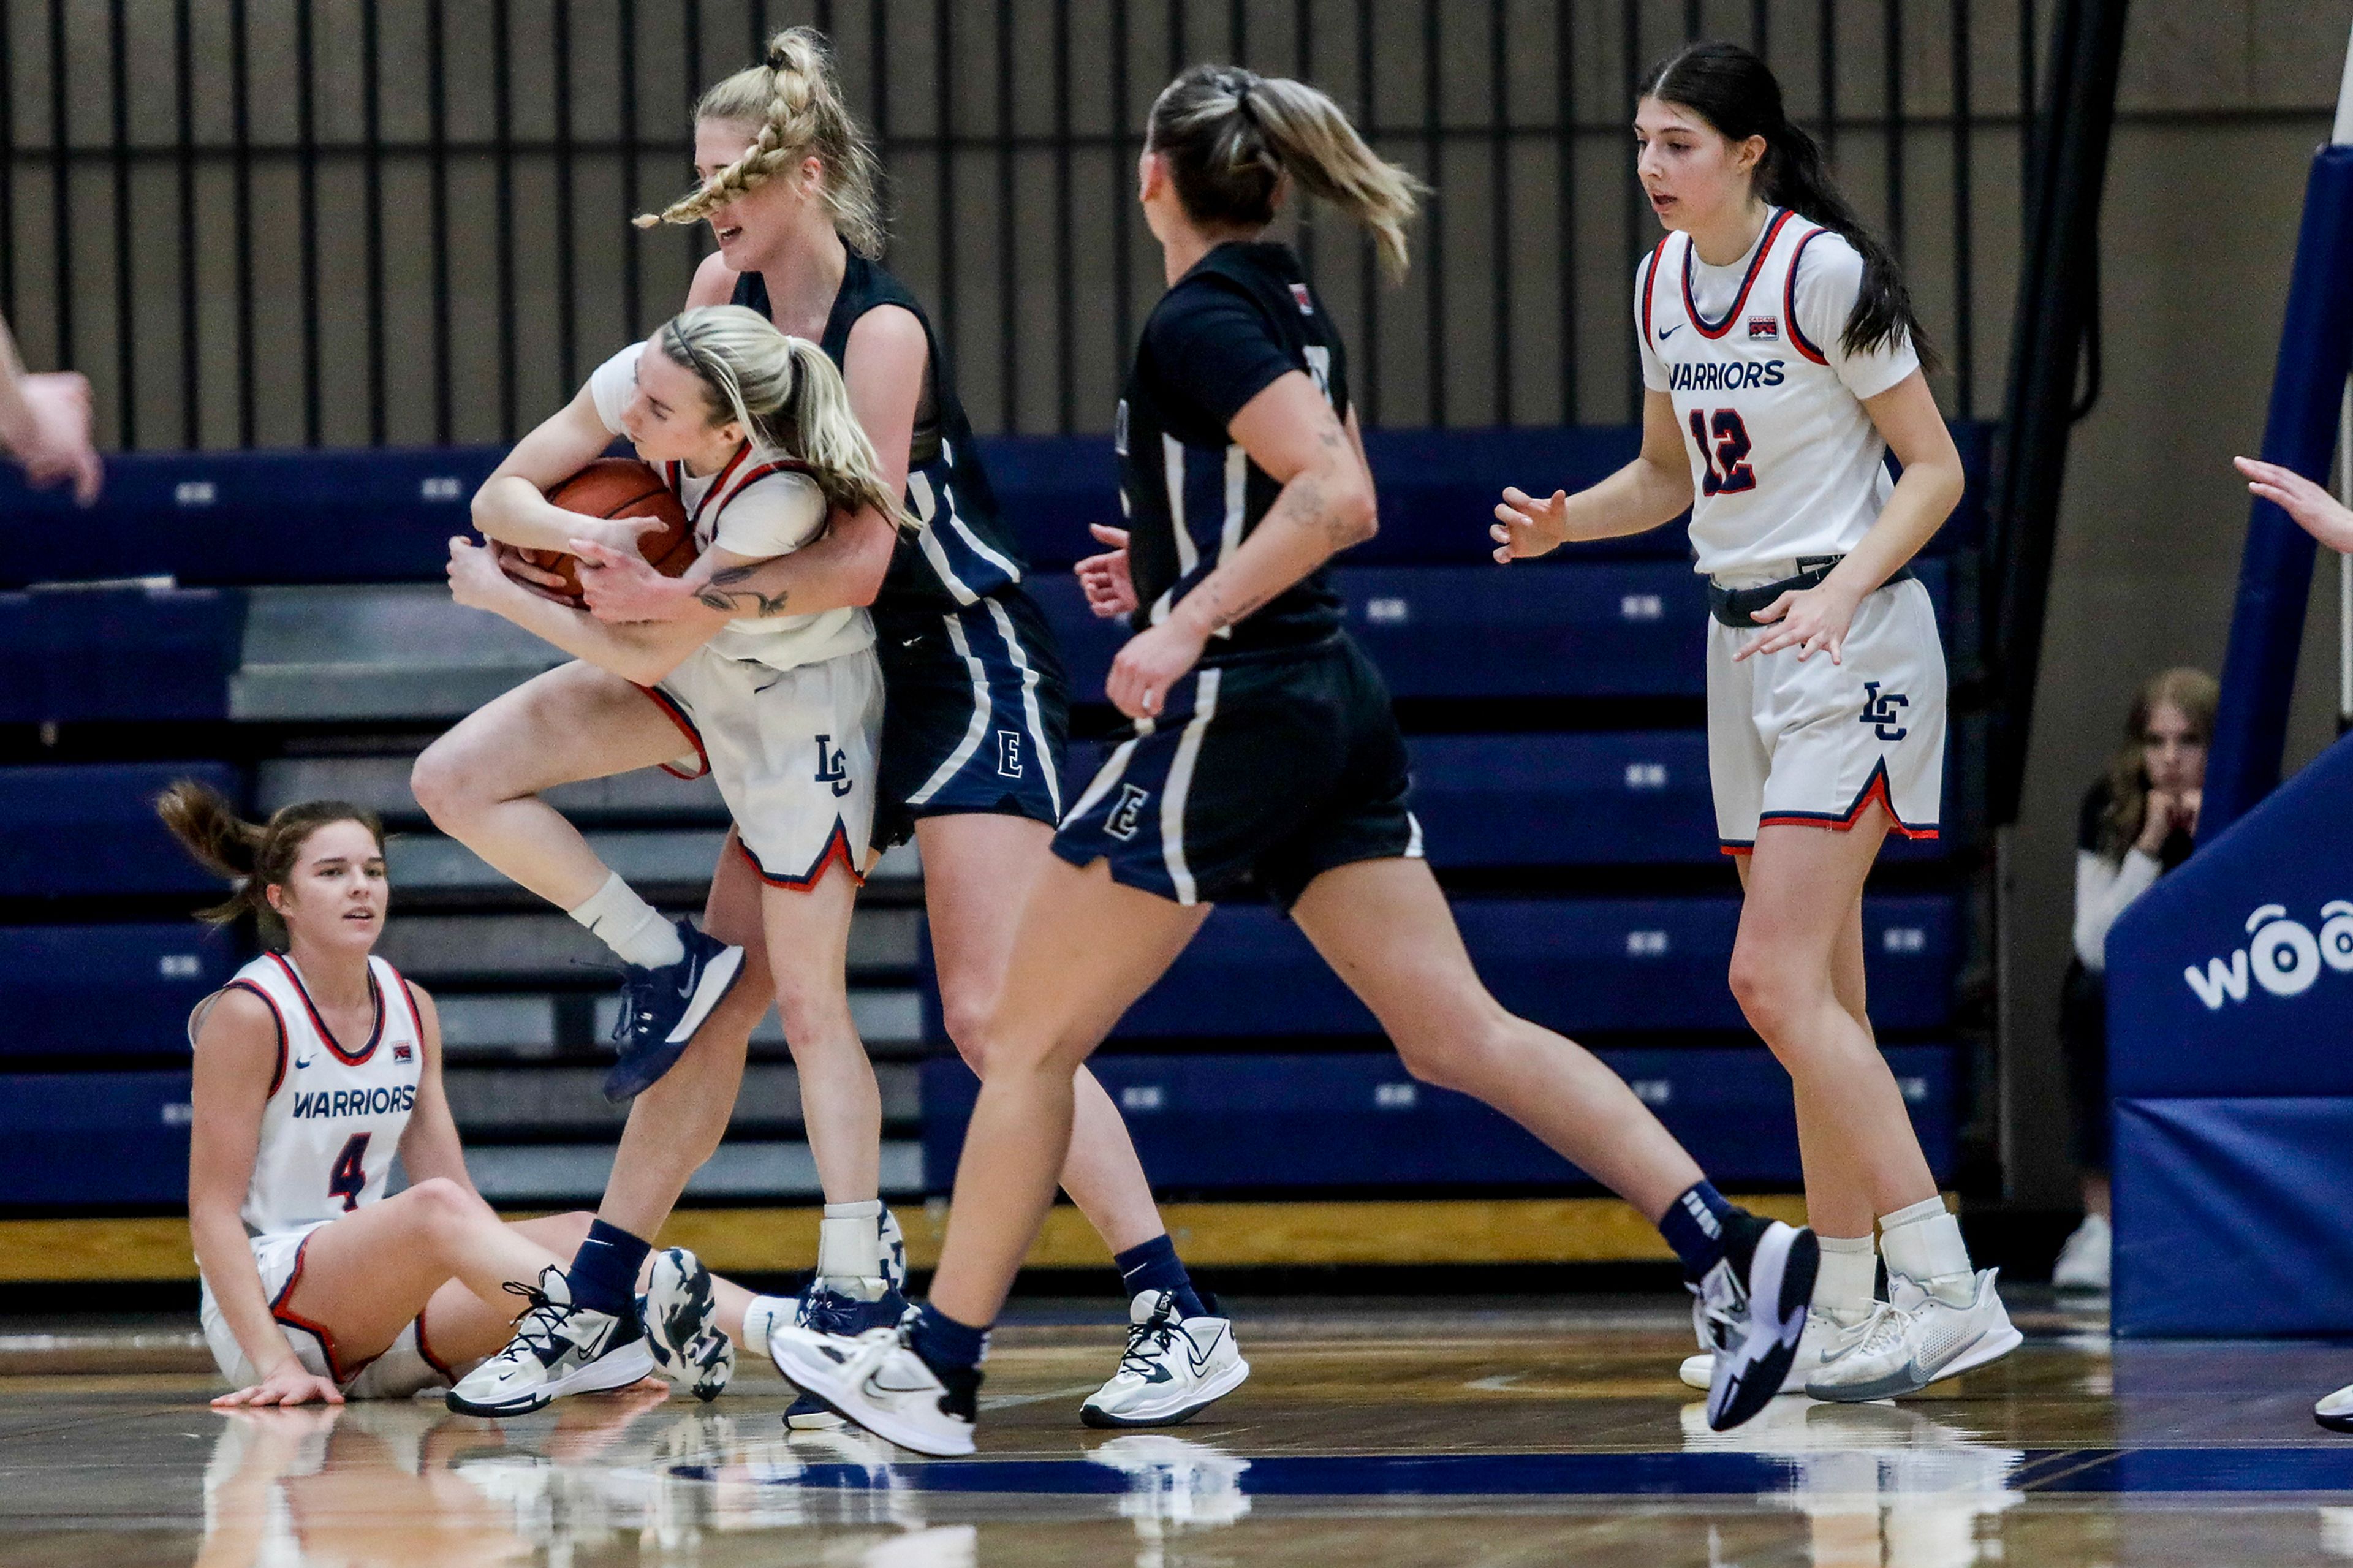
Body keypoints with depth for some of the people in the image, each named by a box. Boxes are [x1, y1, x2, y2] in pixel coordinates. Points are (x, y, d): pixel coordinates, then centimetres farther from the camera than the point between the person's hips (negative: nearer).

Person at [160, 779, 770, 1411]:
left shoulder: (412, 1009, 11)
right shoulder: (249, 1014, -9)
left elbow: (459, 1193, 12)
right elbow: (212, 1210, -13)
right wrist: (276, 1363, -23)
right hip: (263, 1302, -7)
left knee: (578, 1236, -13)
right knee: (434, 1209, -34)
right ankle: (634, 1319, -56)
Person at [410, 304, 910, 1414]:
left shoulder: (780, 504, -38)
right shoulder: (635, 381, -21)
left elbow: (644, 654, -28)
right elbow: (498, 498, -12)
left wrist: (501, 595, -17)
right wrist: (587, 535, -33)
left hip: (795, 709, -7)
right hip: (687, 669, 7)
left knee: (809, 1004, -9)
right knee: (455, 781, -8)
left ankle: (860, 1293, -6)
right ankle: (666, 961, 4)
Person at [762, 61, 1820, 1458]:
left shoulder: (1202, 319, -13)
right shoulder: (1294, 307, 13)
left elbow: (1338, 498, -24)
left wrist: (1188, 625, -27)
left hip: (1236, 709, -9)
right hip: (1339, 706, 9)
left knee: (1032, 1039, 2)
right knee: (1458, 1035, 2)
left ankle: (936, 1366, 6)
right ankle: (1732, 1248, -11)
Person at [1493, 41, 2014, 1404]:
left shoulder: (1823, 271, -14)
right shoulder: (1662, 284, 9)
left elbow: (1936, 469, -10)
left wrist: (1841, 590, -23)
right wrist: (1564, 522, 3)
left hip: (1851, 640, -8)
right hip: (1745, 641, 8)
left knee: (1777, 982, -18)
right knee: (1822, 1002, 10)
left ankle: (1950, 1290, -19)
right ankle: (1848, 1317, 14)